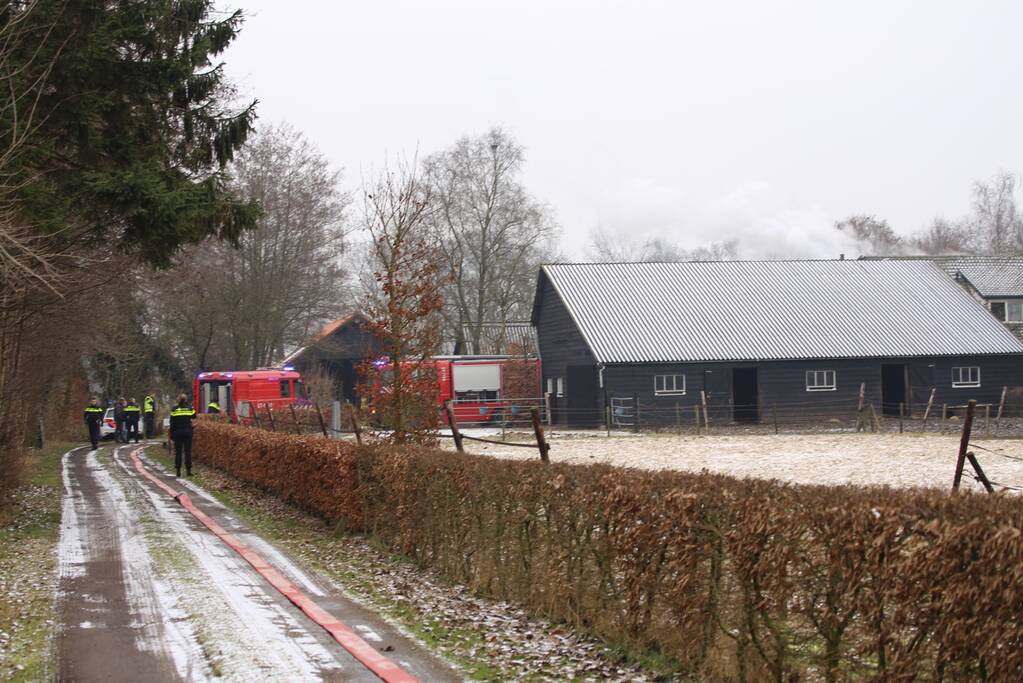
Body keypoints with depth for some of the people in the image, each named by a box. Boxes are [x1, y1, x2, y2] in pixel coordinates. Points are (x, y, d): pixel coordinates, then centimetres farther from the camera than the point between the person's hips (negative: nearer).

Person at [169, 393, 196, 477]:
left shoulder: (174, 409, -1)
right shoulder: (190, 408, -1)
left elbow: (172, 423, 0)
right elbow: (194, 417, 14)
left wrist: (171, 433, 5)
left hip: (177, 432, 0)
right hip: (188, 431, 0)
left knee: (178, 451, 5)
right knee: (188, 451, 2)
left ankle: (178, 470, 3)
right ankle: (188, 469, -3)